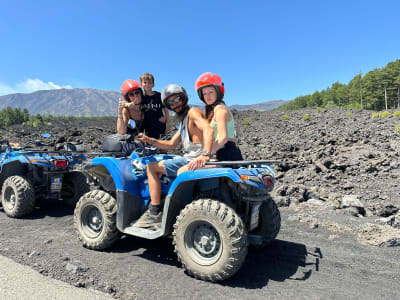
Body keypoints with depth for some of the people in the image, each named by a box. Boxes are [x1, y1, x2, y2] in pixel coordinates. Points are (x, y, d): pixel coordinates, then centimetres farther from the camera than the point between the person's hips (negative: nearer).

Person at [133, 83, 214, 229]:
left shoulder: (193, 112, -8)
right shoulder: (183, 121, 22)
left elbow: (208, 130, -28)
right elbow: (171, 144, 23)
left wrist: (205, 155, -42)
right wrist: (150, 140, 10)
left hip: (193, 161, -10)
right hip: (189, 159, 10)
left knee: (151, 167, -16)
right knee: (156, 166, 20)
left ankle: (155, 213, -8)